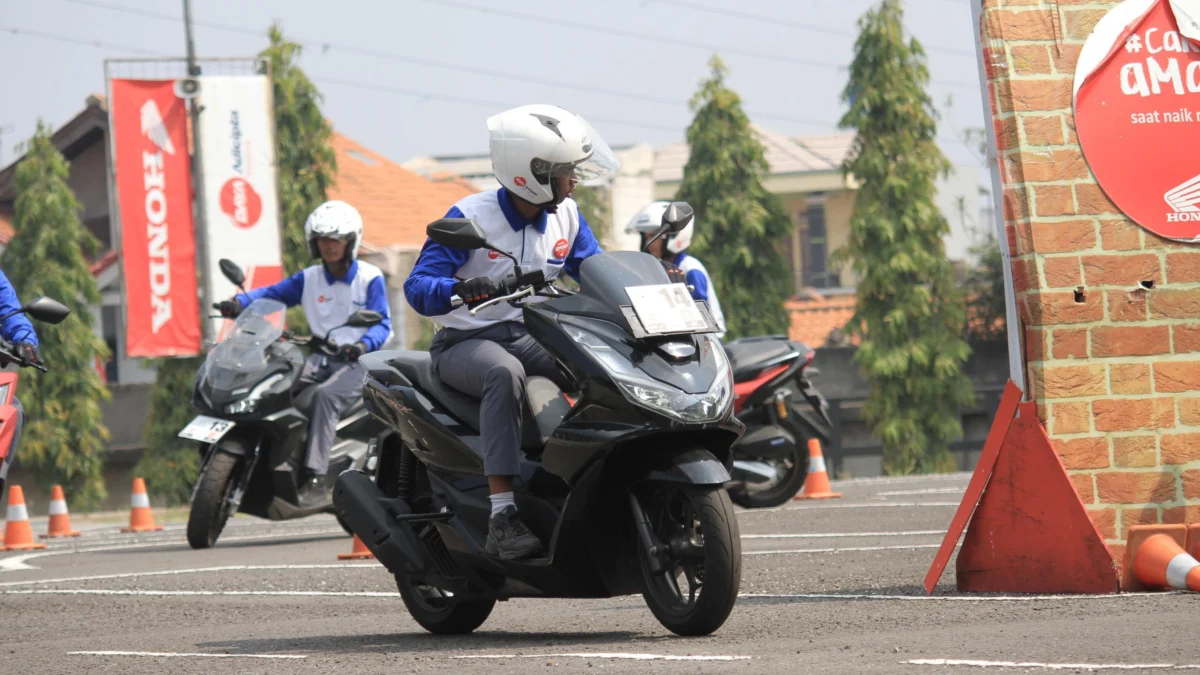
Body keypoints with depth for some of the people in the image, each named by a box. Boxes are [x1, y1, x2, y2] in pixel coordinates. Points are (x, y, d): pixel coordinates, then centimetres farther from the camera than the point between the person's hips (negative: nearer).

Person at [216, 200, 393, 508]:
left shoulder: (370, 278, 2)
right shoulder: (309, 279, 16)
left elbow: (382, 324, -6)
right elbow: (274, 293, 6)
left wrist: (364, 345, -28)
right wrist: (239, 303, -14)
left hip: (358, 362, -6)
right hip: (321, 360, 6)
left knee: (325, 396, -35)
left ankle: (315, 480, -42)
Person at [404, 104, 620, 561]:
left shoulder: (566, 216, 6)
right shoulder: (469, 217, -12)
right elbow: (417, 287, -18)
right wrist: (458, 290, -41)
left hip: (531, 337, 6)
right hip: (466, 344, -6)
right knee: (505, 373, -39)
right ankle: (502, 519, -46)